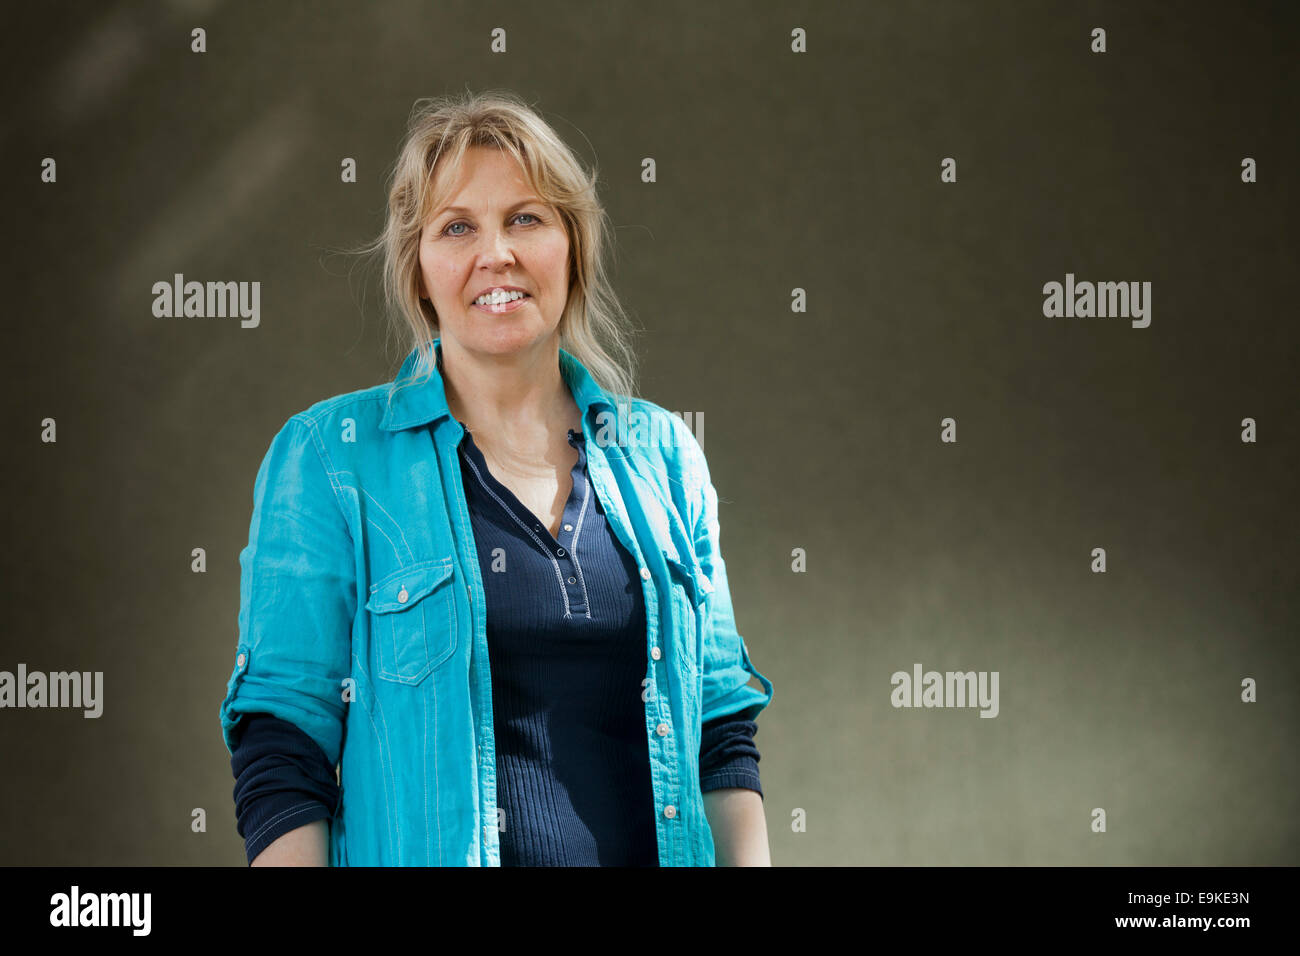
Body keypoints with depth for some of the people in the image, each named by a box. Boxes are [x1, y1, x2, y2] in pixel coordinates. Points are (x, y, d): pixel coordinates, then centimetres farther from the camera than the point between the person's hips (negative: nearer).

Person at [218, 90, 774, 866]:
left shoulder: (663, 453, 6)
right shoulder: (326, 459, -5)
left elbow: (723, 728, 7)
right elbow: (281, 747, -8)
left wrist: (750, 857, -3)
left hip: (658, 848, 4)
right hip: (429, 855, -3)